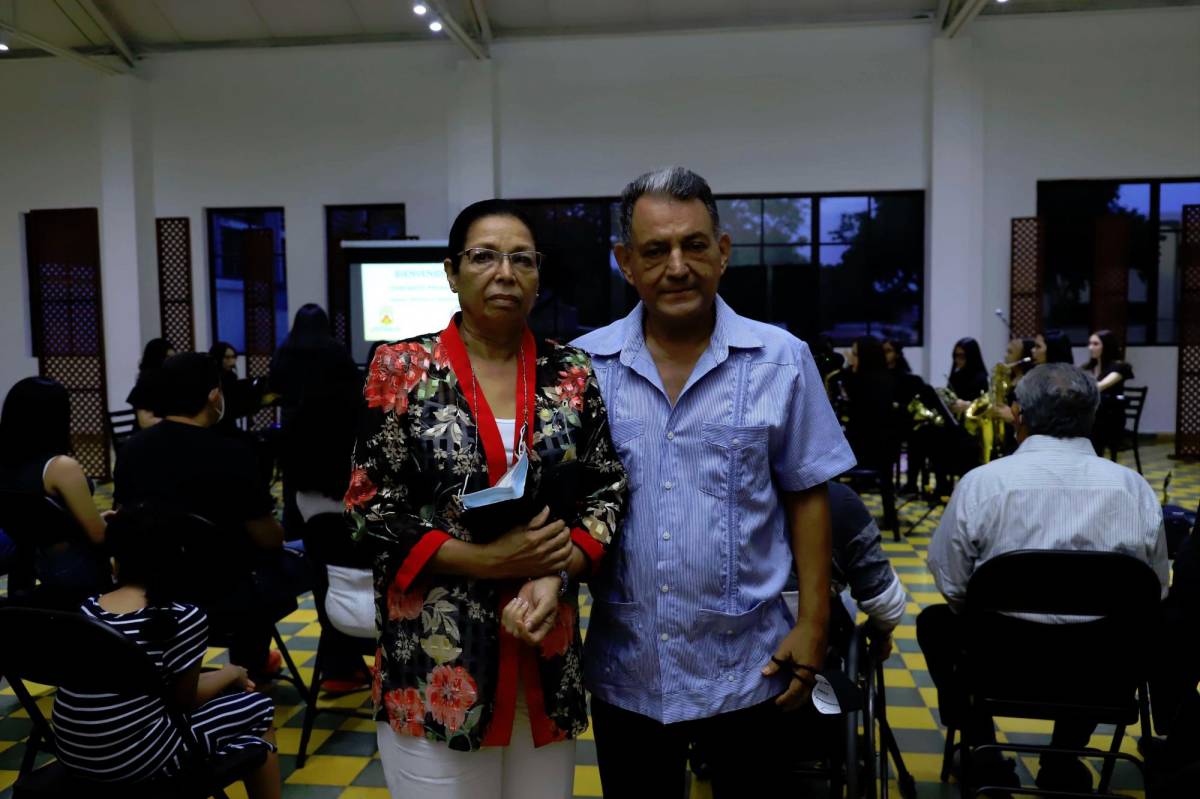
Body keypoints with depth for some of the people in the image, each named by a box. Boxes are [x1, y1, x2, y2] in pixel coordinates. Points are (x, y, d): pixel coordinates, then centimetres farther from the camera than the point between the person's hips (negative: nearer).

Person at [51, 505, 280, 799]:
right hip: (136, 761, -6)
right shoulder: (184, 618, -17)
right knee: (259, 709, 12)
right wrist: (231, 674, 14)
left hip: (72, 753, 7)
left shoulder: (89, 608, 1)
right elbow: (185, 700, -3)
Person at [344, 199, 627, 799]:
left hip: (547, 654, 3)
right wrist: (490, 560, -16)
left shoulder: (572, 374, 3)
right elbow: (371, 512, -6)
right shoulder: (401, 370, -4)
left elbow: (608, 491, 4)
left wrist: (556, 576, -14)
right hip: (434, 659, -2)